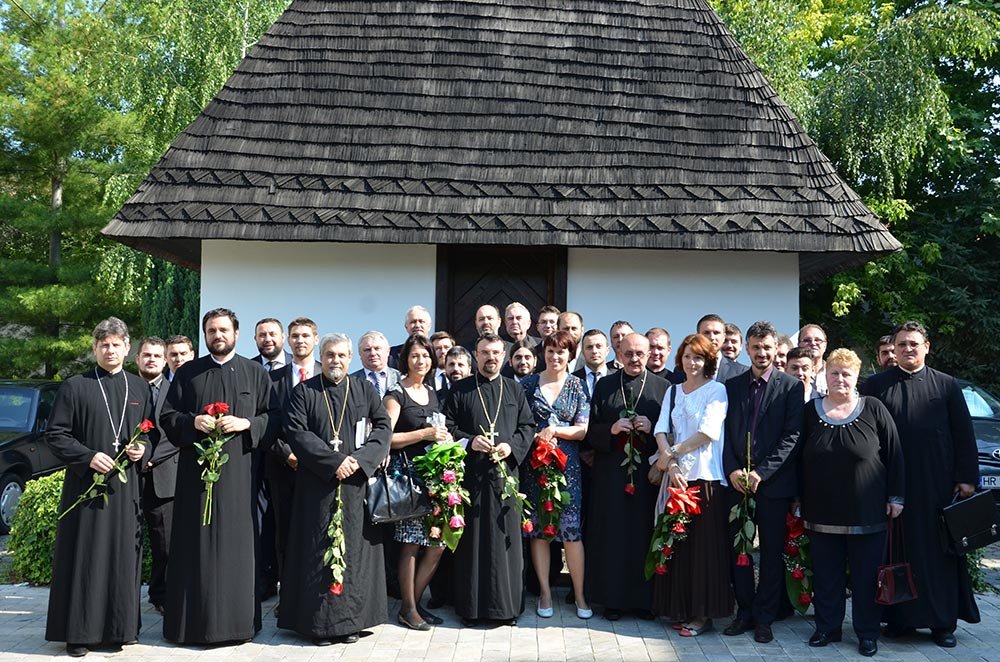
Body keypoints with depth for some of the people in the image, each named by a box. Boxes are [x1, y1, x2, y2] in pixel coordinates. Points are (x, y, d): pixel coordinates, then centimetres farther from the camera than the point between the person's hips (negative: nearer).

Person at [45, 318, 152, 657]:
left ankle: (116, 627, 15)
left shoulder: (139, 387, 11)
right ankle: (79, 632, 11)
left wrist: (143, 450, -4)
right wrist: (88, 456, -14)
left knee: (122, 557, 5)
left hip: (126, 487, 3)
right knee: (84, 557, 1)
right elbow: (55, 434, -2)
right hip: (85, 484, -3)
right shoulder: (75, 386, 1)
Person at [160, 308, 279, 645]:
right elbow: (167, 416, 9)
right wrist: (192, 422, -10)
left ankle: (236, 620, 11)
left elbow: (273, 417, 5)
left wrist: (245, 423, -12)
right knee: (197, 544, 2)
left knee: (236, 543, 1)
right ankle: (195, 621, 10)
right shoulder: (187, 373, 10)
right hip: (196, 468, 1)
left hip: (239, 469, -1)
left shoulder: (255, 373, 8)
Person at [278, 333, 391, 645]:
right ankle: (320, 621, 8)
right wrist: (333, 462, -14)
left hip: (357, 481, 2)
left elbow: (383, 426, 4)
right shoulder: (304, 392, 4)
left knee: (354, 547, 3)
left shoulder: (365, 389, 10)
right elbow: (296, 432, -6)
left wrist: (360, 459, -12)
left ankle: (350, 619, 11)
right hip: (317, 484, -1)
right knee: (318, 549, 1)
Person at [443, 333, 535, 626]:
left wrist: (512, 446, -8)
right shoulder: (459, 390, 7)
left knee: (505, 538, 3)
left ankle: (506, 604, 12)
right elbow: (447, 426, 3)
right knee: (472, 540, 1)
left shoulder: (514, 389, 12)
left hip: (505, 473, 1)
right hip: (471, 474, -1)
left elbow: (528, 426, 10)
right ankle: (471, 605, 9)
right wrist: (469, 441, -12)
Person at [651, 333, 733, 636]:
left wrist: (671, 453, -10)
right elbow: (661, 430, 4)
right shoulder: (673, 391, 14)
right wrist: (671, 465, -12)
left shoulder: (716, 390, -1)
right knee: (677, 542, 7)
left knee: (704, 544, -1)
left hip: (705, 475, -5)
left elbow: (708, 432, -13)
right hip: (676, 475, 5)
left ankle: (703, 613, 8)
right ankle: (679, 608, 17)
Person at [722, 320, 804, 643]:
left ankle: (764, 618, 17)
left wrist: (762, 472, -14)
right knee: (738, 549, 7)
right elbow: (725, 432, 8)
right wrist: (732, 470, -6)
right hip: (737, 480, 3)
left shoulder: (791, 386, -1)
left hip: (774, 482, -3)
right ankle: (744, 611, 21)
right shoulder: (732, 386, 9)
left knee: (772, 552, 6)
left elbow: (792, 436, -8)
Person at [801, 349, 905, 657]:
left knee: (866, 574, 6)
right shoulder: (811, 411, 4)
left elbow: (894, 454, -1)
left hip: (866, 513, -2)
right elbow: (800, 458, 8)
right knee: (826, 574, 9)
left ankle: (867, 632, 19)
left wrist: (896, 496, -2)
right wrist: (799, 499, 6)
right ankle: (828, 627, 22)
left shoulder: (874, 409, -2)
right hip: (822, 512, 2)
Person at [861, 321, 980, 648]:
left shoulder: (947, 385, 6)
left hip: (937, 484, 0)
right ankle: (900, 617, 15)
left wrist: (967, 477, -1)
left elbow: (964, 435, 5)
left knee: (939, 550, 5)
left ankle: (943, 621, 14)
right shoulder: (876, 385, 4)